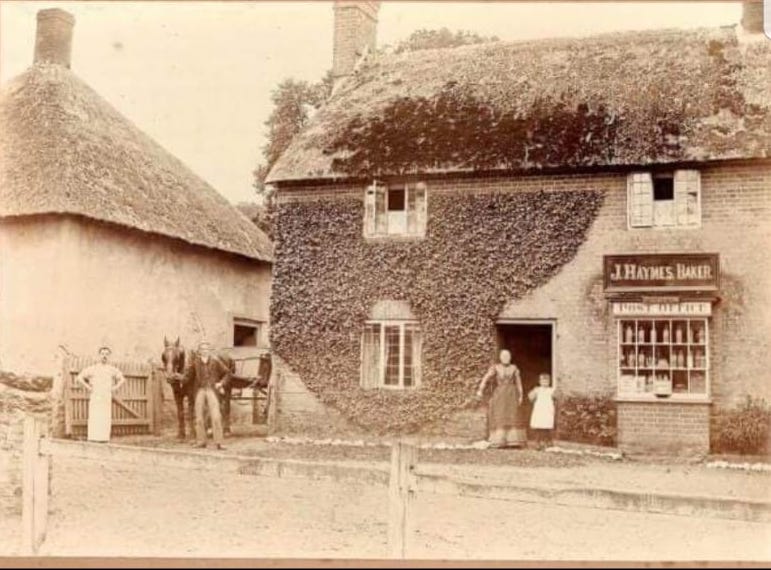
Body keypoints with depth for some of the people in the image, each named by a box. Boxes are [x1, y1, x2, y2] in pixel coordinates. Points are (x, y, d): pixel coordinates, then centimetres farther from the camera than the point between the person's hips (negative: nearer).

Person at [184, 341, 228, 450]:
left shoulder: (215, 362, 4)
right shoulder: (195, 363, 6)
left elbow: (226, 373, 12)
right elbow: (189, 376, 11)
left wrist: (221, 383, -1)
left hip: (212, 391, -2)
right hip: (199, 391, 2)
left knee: (216, 417, -10)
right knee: (199, 417, 3)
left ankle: (218, 442, -7)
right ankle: (201, 441, 15)